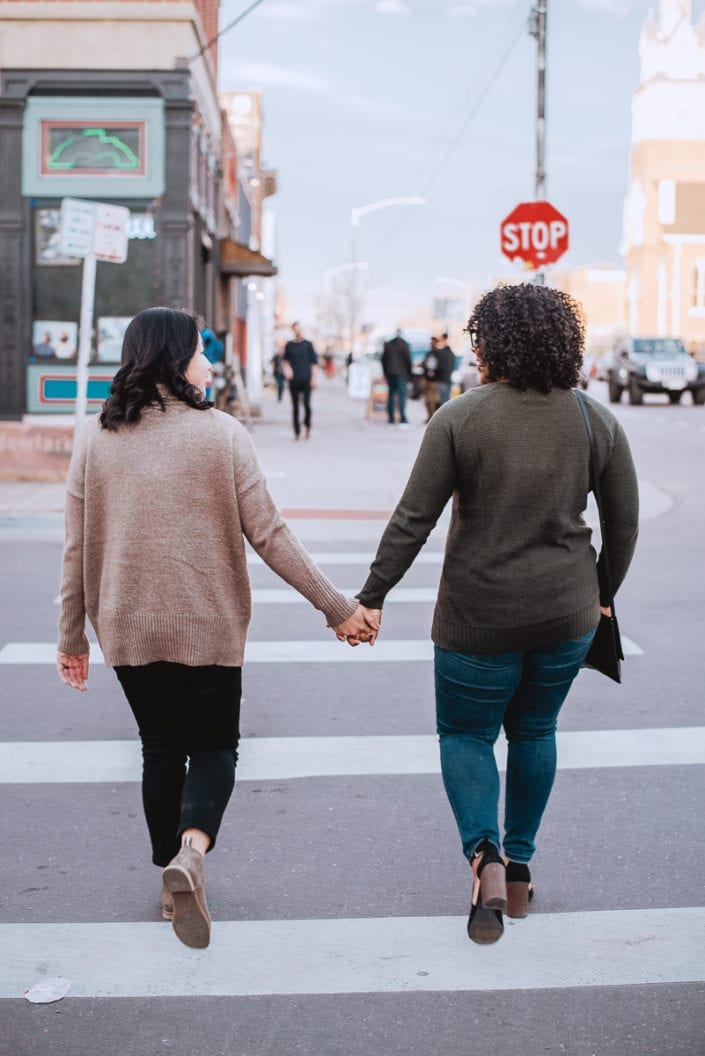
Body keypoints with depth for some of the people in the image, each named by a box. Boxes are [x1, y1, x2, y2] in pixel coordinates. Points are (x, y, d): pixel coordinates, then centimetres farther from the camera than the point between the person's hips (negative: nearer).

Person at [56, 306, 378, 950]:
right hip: (209, 628, -3)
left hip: (128, 629, 3)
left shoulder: (96, 439, -1)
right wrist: (338, 607, -2)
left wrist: (72, 637, 11)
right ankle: (192, 848, -15)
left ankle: (173, 875, 24)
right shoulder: (222, 433, -9)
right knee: (214, 745, 11)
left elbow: (77, 549, 1)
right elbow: (267, 535, -9)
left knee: (161, 747, 19)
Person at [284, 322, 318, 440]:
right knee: (295, 407, 1)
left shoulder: (308, 344, 5)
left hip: (306, 379, -2)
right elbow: (286, 360, 21)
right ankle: (297, 432, 8)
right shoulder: (289, 345, 9)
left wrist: (314, 377, -3)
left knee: (307, 404, -11)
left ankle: (307, 425, 14)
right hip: (294, 380, 2)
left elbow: (314, 362, 5)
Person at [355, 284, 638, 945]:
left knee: (465, 733, 14)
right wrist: (602, 593, 20)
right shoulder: (596, 420, -2)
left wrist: (371, 598, -4)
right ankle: (519, 868, 27)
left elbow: (412, 522, -13)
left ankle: (485, 854, -7)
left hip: (480, 616, -3)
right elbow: (625, 524, 5)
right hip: (567, 614, 3)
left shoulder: (460, 418, -12)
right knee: (534, 731, 21)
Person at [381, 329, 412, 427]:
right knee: (402, 395, -7)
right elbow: (408, 360, -6)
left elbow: (383, 360, 10)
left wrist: (385, 374, 17)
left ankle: (391, 419, 8)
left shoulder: (388, 345, 7)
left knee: (391, 396, 8)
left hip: (390, 375, 4)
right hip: (401, 374, -4)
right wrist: (409, 374, 3)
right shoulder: (404, 345, -7)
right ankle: (402, 419, -17)